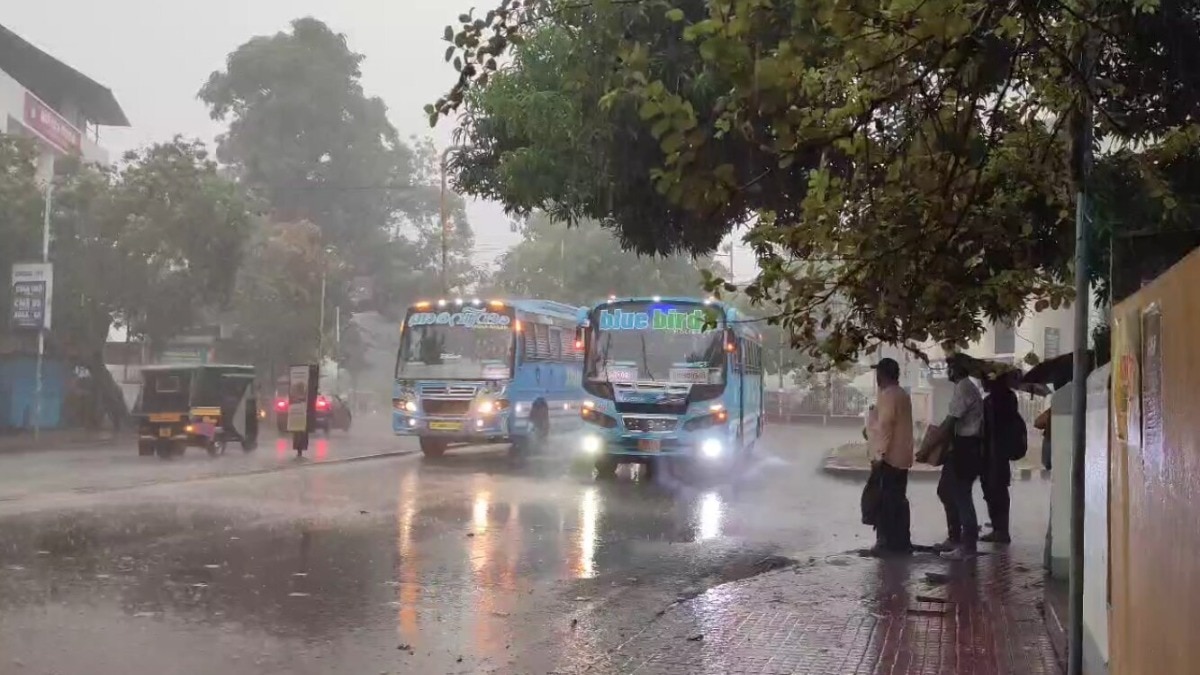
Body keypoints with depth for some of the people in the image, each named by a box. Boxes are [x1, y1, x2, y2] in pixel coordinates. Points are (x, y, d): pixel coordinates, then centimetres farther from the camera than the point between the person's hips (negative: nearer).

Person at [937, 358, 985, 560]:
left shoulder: (963, 389, -16)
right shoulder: (965, 387, 16)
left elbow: (950, 422, -19)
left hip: (965, 447, -10)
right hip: (963, 445, 10)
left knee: (961, 494, -5)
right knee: (946, 490, 16)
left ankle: (968, 545, 1)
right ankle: (955, 538, 25)